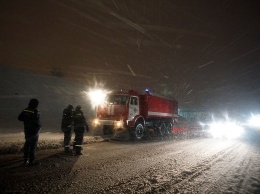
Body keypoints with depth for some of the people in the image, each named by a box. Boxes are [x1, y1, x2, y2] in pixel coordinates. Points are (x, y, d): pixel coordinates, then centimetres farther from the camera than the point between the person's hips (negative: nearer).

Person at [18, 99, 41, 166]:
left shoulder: (25, 110, 0)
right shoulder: (36, 112, -20)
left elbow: (19, 118, 3)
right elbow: (37, 121, -21)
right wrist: (39, 126, -2)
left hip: (26, 130, 7)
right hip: (34, 131, -7)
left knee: (27, 145, 20)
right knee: (33, 146, 1)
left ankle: (25, 160, 30)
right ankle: (31, 161, 8)